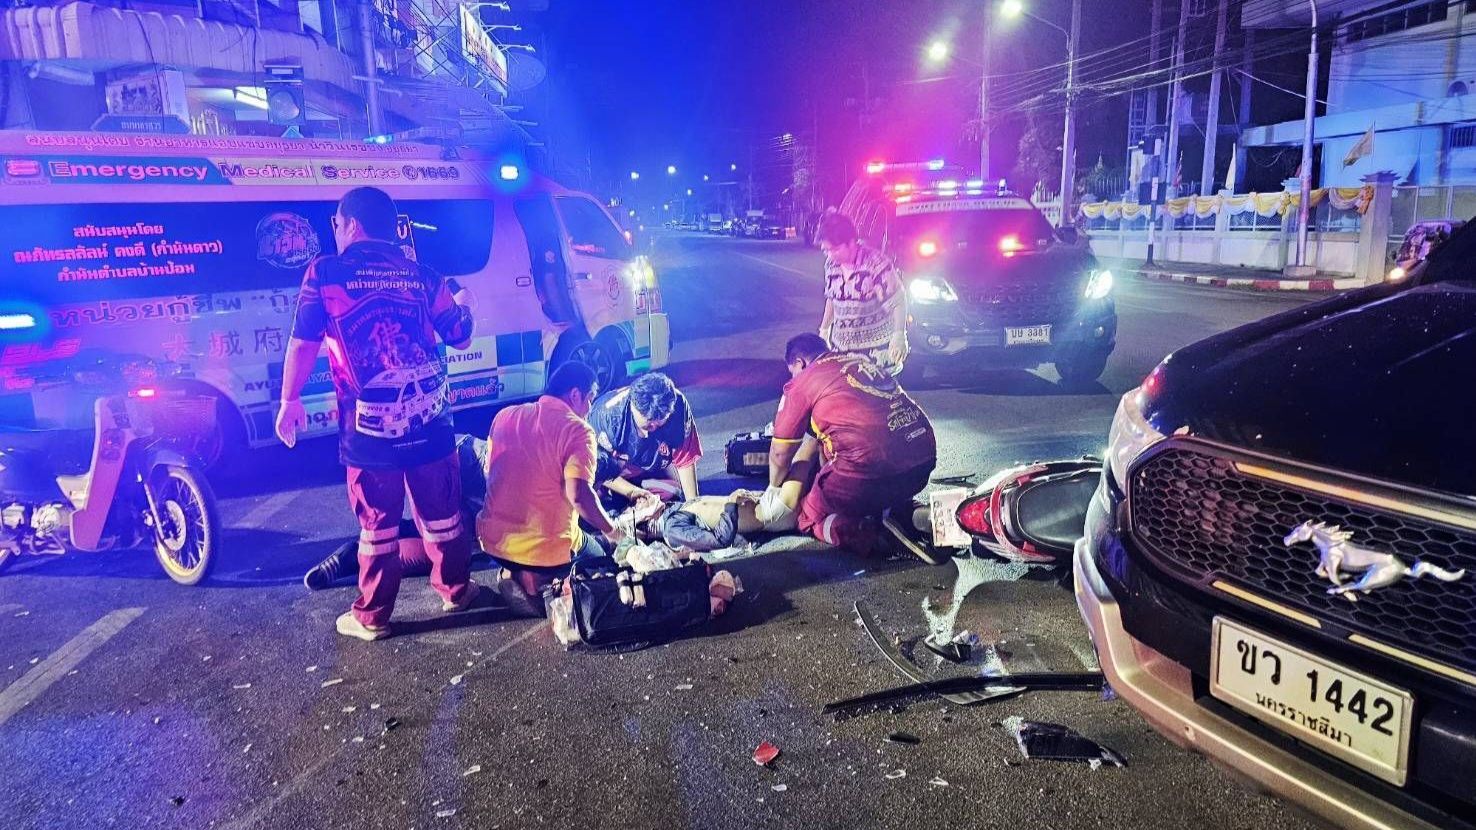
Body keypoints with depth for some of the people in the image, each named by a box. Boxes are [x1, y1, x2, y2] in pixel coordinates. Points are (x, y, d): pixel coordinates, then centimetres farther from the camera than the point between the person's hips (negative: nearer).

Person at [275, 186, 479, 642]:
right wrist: (462, 308, 33)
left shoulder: (325, 272, -2)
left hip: (370, 428, -2)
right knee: (441, 513, 17)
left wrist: (289, 402, 10)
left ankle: (372, 616, 20)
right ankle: (455, 589, 33)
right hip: (429, 421, 3)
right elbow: (461, 338, 12)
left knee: (378, 523, 9)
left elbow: (303, 344, -3)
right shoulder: (423, 276, 5)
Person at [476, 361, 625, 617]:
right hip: (547, 548, -6)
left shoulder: (504, 416, 4)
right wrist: (612, 532, -10)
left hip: (493, 540, 6)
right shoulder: (578, 430, -14)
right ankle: (539, 580, -2)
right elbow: (578, 496, -25)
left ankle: (513, 573, 8)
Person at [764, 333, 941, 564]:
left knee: (810, 518, 15)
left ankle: (883, 536, -8)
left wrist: (774, 487, 31)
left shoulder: (802, 383, 6)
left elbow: (780, 453, 11)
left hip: (873, 464, -7)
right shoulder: (861, 359, 25)